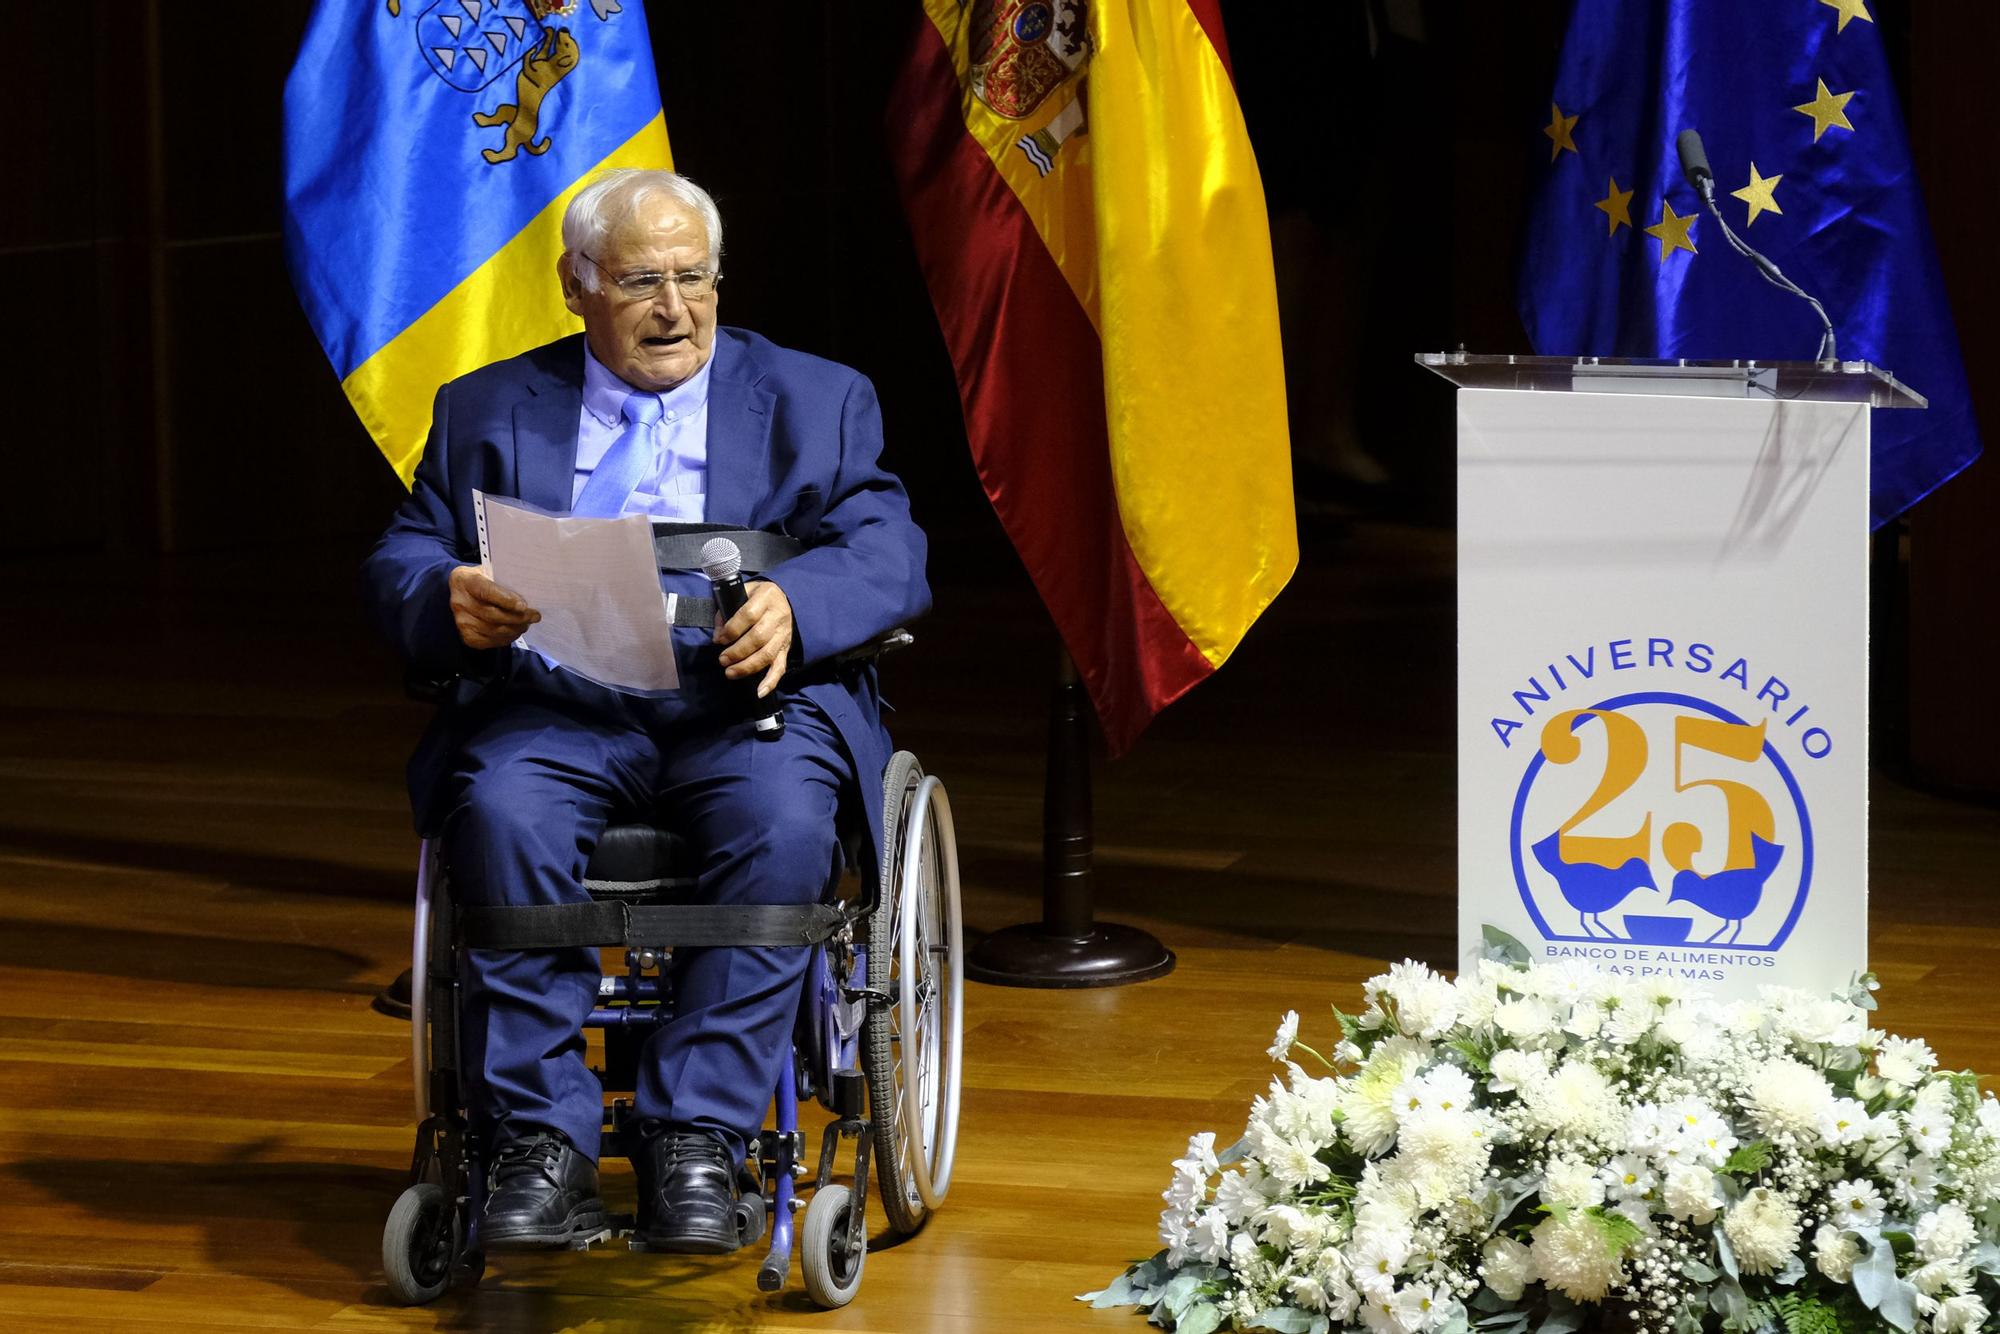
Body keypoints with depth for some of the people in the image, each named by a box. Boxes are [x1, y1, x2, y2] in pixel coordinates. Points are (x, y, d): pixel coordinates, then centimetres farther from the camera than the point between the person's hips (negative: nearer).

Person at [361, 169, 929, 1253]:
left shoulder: (817, 401, 17)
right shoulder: (486, 410, 20)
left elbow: (888, 557, 3)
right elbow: (395, 566, 12)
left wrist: (793, 606, -20)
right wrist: (447, 602, -14)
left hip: (747, 699, -1)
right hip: (554, 701, 1)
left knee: (781, 824, -34)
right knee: (502, 815, -33)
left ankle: (697, 1141, -30)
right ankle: (540, 1149, -29)